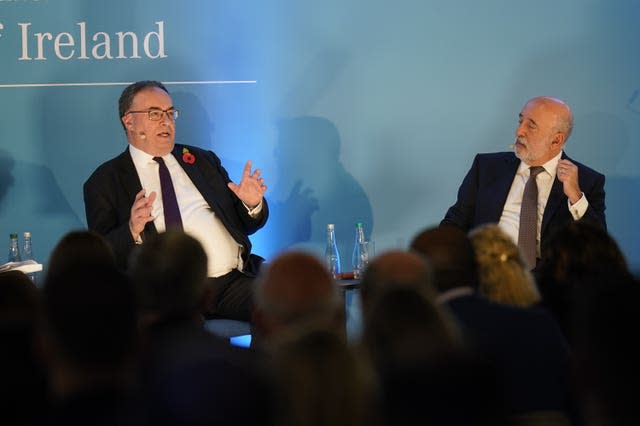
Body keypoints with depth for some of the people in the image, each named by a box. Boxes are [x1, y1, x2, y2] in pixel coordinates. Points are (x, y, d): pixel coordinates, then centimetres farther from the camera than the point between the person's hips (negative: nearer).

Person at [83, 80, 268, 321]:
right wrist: (132, 231, -19)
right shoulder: (105, 181, 10)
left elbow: (242, 225, 24)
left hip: (235, 277, 5)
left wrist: (252, 205, 2)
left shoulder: (202, 161, 23)